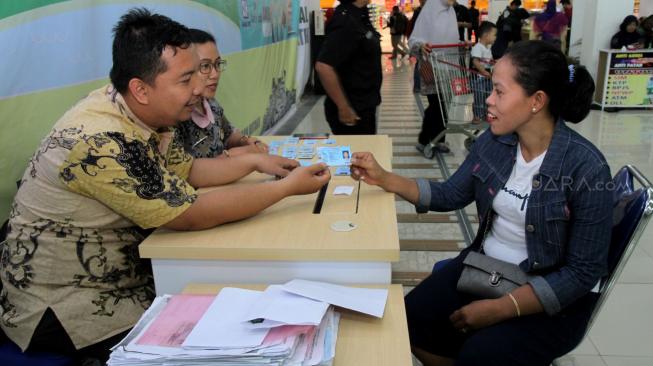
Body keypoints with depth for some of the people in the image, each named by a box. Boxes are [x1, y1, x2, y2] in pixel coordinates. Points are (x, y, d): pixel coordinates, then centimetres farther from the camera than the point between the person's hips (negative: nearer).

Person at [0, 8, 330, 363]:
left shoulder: (143, 114, -3)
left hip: (119, 276, 8)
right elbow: (194, 214, -28)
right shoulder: (103, 142, -31)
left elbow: (185, 169, 12)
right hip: (60, 303, -8)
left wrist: (253, 161, 0)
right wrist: (287, 187, -20)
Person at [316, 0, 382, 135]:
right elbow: (323, 67, -31)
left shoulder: (359, 16, 7)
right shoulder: (346, 21, -22)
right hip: (354, 112, -9)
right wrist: (344, 108, -26)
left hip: (363, 107, 9)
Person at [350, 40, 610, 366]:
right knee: (410, 321, -7)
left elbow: (583, 272, -19)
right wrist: (384, 178, -5)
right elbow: (451, 195, 8)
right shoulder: (493, 141, -6)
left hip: (554, 294, -5)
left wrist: (499, 309, -23)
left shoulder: (586, 167, -22)